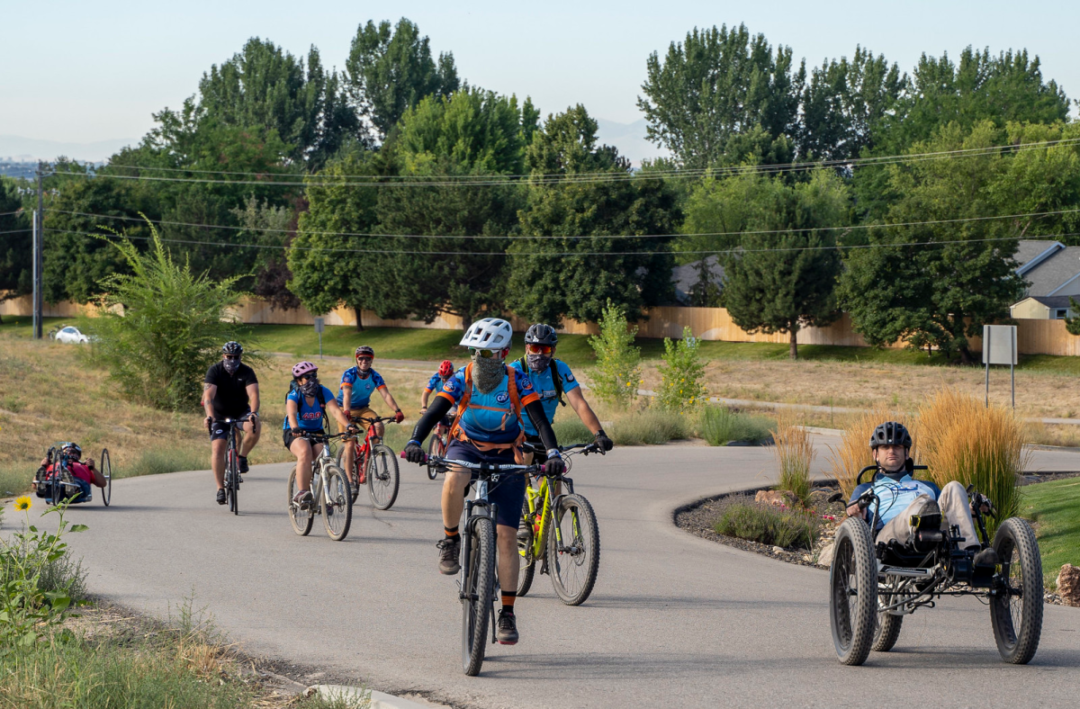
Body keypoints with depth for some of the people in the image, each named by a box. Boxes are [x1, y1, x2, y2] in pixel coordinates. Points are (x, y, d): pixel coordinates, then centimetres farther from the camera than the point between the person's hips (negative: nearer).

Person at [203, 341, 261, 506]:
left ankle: (242, 456, -6)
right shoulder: (215, 370, -15)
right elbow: (208, 395, -28)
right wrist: (209, 415, -45)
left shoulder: (247, 372, -13)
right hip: (220, 415, 0)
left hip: (241, 412, 0)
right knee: (217, 448, -15)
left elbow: (253, 394, -27)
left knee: (255, 428, -31)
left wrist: (253, 413, -46)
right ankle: (220, 488, -6)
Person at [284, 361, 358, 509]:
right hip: (295, 434, -3)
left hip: (316, 431, 4)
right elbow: (291, 414, -35)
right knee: (305, 452, -33)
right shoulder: (294, 395, -16)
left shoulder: (324, 392, -8)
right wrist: (295, 428, -56)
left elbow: (335, 411, -22)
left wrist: (348, 425, -40)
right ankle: (302, 494, -34)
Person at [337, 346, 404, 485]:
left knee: (378, 427, -24)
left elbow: (386, 394, -20)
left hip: (363, 409, 3)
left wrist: (397, 411, -36)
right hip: (346, 410, -3)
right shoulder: (349, 374, -20)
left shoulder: (375, 376, -9)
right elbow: (347, 394, -35)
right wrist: (346, 412, -53)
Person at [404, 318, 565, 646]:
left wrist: (553, 453, -38)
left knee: (506, 535, -8)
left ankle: (507, 614, 0)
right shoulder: (462, 378, -12)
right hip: (467, 447, 0)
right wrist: (414, 442, -39)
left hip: (505, 458, 0)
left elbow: (540, 420, -21)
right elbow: (434, 412, -20)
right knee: (454, 480, -39)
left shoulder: (516, 381, -14)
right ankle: (450, 542, -12)